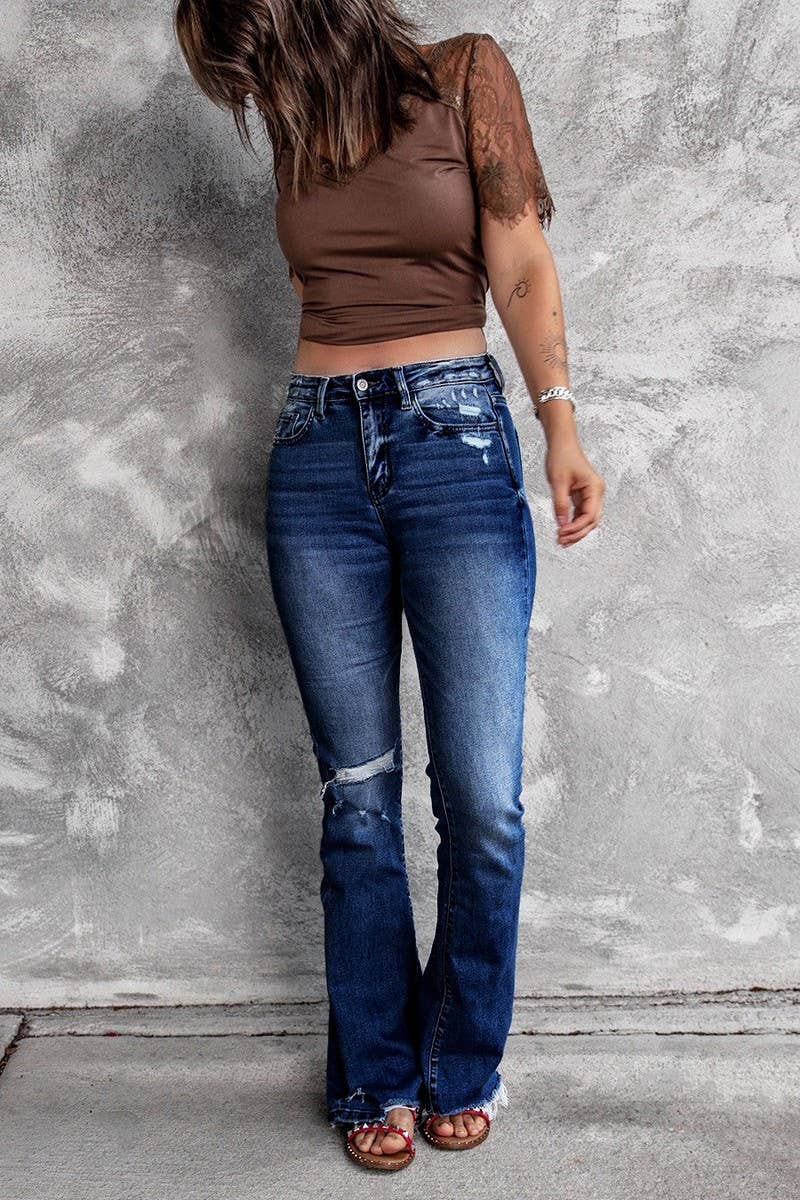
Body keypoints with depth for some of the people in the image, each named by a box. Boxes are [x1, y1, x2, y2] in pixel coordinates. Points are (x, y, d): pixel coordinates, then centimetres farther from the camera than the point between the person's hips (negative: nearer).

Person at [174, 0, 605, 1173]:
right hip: (320, 454, 4)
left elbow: (522, 269, -2)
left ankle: (462, 1069, 16)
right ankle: (379, 1078, 17)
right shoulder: (294, 117, 17)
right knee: (358, 792, 4)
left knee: (483, 797, -6)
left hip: (456, 441, -3)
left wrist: (561, 424, -8)